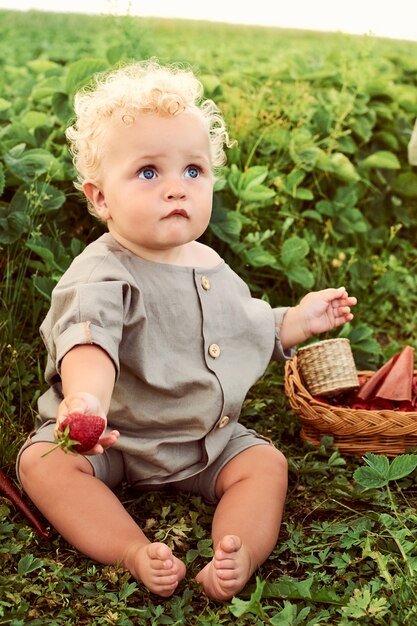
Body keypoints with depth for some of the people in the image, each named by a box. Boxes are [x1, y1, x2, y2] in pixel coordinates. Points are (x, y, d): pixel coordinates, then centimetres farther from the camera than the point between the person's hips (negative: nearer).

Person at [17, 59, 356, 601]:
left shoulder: (210, 266, 5)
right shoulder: (103, 274, -21)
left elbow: (248, 328, 22)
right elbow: (90, 340, -43)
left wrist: (299, 320, 10)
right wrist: (86, 400, -63)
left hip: (208, 439, 5)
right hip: (110, 438, -5)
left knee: (266, 464, -13)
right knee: (42, 461, -27)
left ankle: (238, 558, -26)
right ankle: (133, 553, -34)